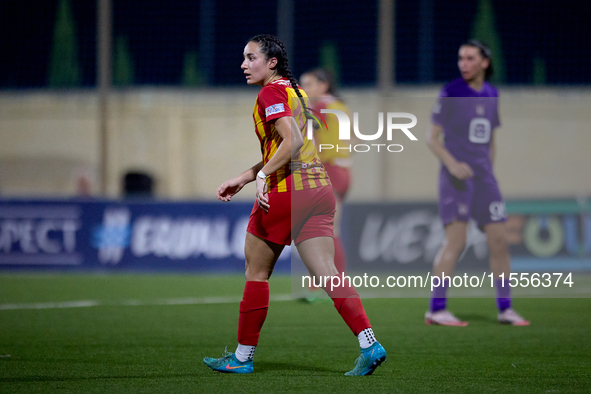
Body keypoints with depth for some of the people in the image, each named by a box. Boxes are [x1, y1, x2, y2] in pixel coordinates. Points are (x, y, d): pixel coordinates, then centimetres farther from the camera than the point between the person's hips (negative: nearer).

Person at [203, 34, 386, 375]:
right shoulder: (295, 90, 20)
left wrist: (262, 175, -22)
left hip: (285, 192, -8)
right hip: (319, 187, 8)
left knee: (257, 271, 7)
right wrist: (242, 179, 24)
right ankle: (370, 345, -15)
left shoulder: (271, 93, -8)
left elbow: (292, 142, -22)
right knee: (328, 273, -1)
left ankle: (243, 356, 15)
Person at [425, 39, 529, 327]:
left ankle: (505, 308, 10)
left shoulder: (491, 95, 11)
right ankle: (436, 309, -8)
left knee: (498, 241, 2)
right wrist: (452, 164, -18)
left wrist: (489, 170, 15)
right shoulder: (451, 93, -4)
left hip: (483, 177, 5)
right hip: (456, 177, -5)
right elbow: (432, 138, -4)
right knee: (455, 241, -12)